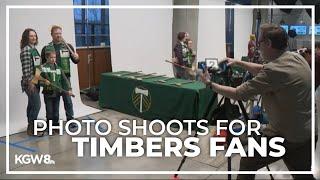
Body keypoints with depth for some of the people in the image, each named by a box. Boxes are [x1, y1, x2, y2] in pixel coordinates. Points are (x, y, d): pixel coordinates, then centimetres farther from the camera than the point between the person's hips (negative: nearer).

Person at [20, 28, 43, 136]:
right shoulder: (25, 49, -13)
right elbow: (25, 68, -18)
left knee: (32, 105, 14)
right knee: (37, 104, -8)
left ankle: (31, 127, 22)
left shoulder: (34, 49, 13)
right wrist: (30, 82, -19)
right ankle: (31, 129, 3)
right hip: (30, 82, -8)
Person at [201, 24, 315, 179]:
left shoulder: (274, 70, -25)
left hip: (284, 136, -8)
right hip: (307, 134, 8)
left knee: (247, 164, 11)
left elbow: (238, 94, -19)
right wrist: (238, 63, 19)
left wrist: (210, 84, -6)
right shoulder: (296, 57, 1)